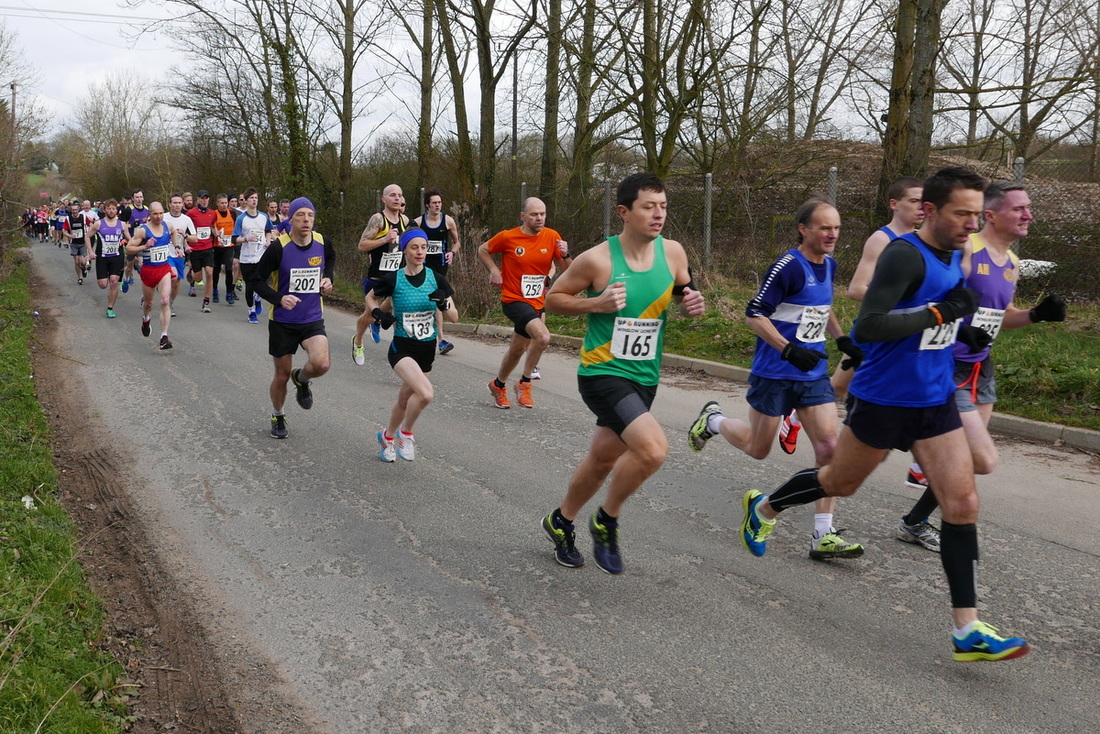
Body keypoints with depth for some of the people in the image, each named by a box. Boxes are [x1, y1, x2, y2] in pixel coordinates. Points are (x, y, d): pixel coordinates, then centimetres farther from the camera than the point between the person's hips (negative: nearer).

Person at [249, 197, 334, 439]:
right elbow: (257, 280, -9)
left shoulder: (322, 242, -4)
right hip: (282, 322, -2)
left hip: (313, 319, 2)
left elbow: (331, 257, 21)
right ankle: (277, 417, 37)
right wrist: (279, 298, -25)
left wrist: (327, 277, 4)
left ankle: (301, 379, 15)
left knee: (321, 364, -22)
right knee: (282, 374, 9)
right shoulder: (279, 247, -15)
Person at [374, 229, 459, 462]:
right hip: (402, 348, -4)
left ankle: (388, 436, 45)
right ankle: (406, 433, 0)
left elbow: (454, 317, -2)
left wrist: (444, 304, -20)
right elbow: (371, 299, 12)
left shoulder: (436, 279, -2)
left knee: (405, 400, 16)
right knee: (426, 393, -26)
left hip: (427, 349, 4)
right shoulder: (393, 280, -8)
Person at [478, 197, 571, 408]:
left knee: (518, 349, 18)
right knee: (543, 337, -27)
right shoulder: (508, 237, -10)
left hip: (538, 302, 5)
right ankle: (524, 383, -7)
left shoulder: (552, 237, -3)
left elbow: (566, 271, -1)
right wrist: (493, 270, -7)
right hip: (515, 300, -5)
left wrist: (565, 255, -20)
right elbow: (483, 250, 7)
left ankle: (498, 385, 43)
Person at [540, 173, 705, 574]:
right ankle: (607, 520, 2)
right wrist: (597, 303, -19)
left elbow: (682, 291, 17)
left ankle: (560, 522, 44)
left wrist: (693, 303, -7)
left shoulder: (672, 252, -2)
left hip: (645, 378, 6)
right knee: (653, 448, -24)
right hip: (603, 373, -6)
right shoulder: (597, 259, -15)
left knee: (602, 460, 19)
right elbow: (553, 297, -3)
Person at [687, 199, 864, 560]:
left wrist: (843, 340, 15)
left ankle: (823, 536, 1)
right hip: (774, 374, -6)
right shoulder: (788, 266, -17)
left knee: (829, 446, -6)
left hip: (814, 373, 6)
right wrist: (789, 350, -27)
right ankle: (713, 419, 39)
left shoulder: (828, 265, 8)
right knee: (757, 449, 8)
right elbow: (754, 316, -18)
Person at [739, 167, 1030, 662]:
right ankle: (762, 508, 42)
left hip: (937, 402, 7)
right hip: (883, 399, -7)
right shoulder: (904, 255, -19)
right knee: (839, 483, 13)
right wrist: (938, 312, -27)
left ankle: (967, 631, 2)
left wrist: (962, 333, 6)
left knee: (962, 503, -3)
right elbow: (868, 326, -29)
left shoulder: (955, 258, 8)